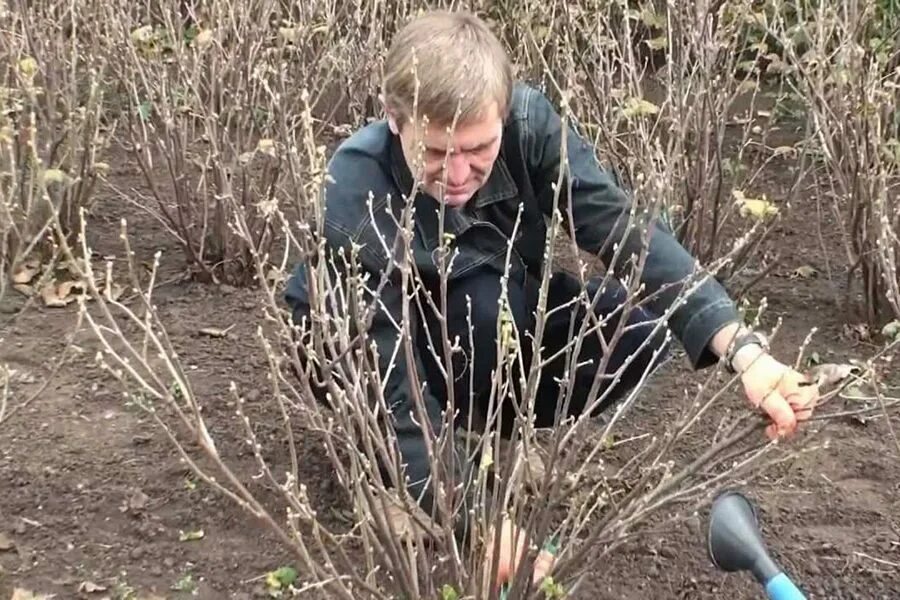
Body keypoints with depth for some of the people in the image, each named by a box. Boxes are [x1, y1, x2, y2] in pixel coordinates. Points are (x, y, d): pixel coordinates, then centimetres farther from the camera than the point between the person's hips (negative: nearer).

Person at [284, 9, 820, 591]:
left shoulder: (528, 121, -26)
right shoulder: (357, 193, -36)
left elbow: (624, 228, -34)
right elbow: (388, 377, -37)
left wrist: (742, 347, -48)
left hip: (499, 311, 5)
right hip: (357, 348, -4)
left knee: (642, 327, -20)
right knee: (488, 299, -36)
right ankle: (387, 460, -11)